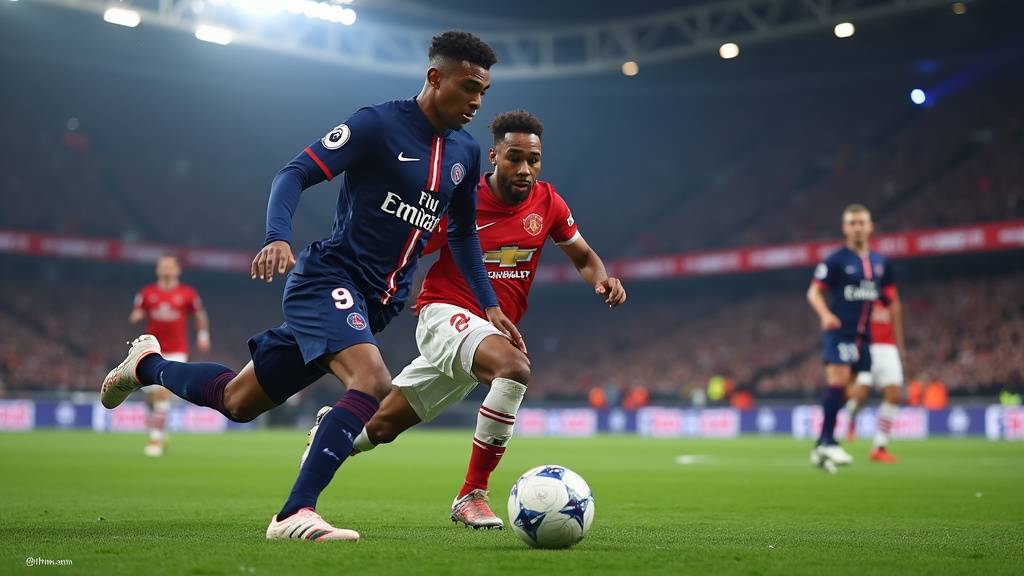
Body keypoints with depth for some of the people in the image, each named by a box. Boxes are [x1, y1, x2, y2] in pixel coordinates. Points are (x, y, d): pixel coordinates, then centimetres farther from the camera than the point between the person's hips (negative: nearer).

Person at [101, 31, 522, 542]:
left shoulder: (465, 153, 10)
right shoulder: (377, 125, -10)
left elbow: (463, 235, 22)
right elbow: (294, 174, -12)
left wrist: (488, 305, 16)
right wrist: (278, 238, -29)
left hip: (377, 303, 7)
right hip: (329, 278, -7)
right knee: (373, 383, -31)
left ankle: (146, 365, 38)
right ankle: (294, 515, -26)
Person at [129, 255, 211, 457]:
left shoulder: (188, 294, 0)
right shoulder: (147, 293, 5)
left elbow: (201, 315, 13)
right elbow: (135, 315, 9)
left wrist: (203, 335, 5)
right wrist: (136, 316, -13)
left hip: (176, 352, -3)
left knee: (164, 392, -16)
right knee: (151, 396, 7)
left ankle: (156, 437, -9)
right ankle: (160, 432, 32)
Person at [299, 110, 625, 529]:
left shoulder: (547, 203, 2)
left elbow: (583, 257, 15)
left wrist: (601, 278, -6)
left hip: (494, 327, 5)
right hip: (446, 314, -5)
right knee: (515, 367, -35)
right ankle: (471, 495, -24)